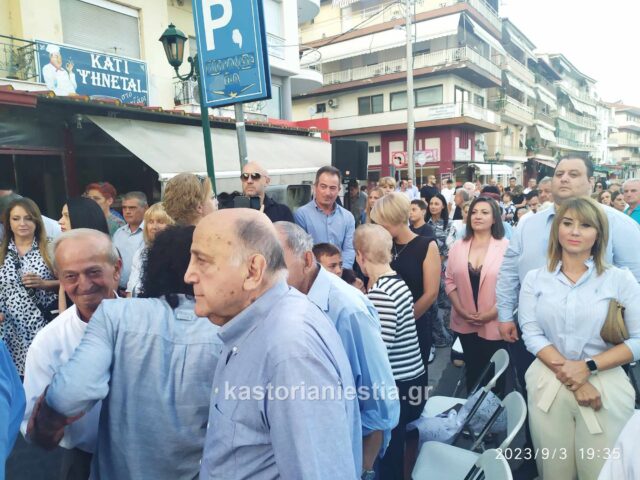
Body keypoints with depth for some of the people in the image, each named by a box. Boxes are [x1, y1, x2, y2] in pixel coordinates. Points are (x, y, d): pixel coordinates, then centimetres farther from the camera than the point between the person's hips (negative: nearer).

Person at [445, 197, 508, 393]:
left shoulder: (506, 246, -8)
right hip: (464, 323, 4)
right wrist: (461, 310, -7)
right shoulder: (458, 247, 4)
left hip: (494, 324, -3)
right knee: (472, 370, 20)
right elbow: (449, 281, 5)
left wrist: (492, 313, -16)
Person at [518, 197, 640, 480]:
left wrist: (589, 367, -16)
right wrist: (569, 376, -14)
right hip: (548, 386, 1)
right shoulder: (535, 279, 1)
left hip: (606, 388, -1)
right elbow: (531, 335, -5)